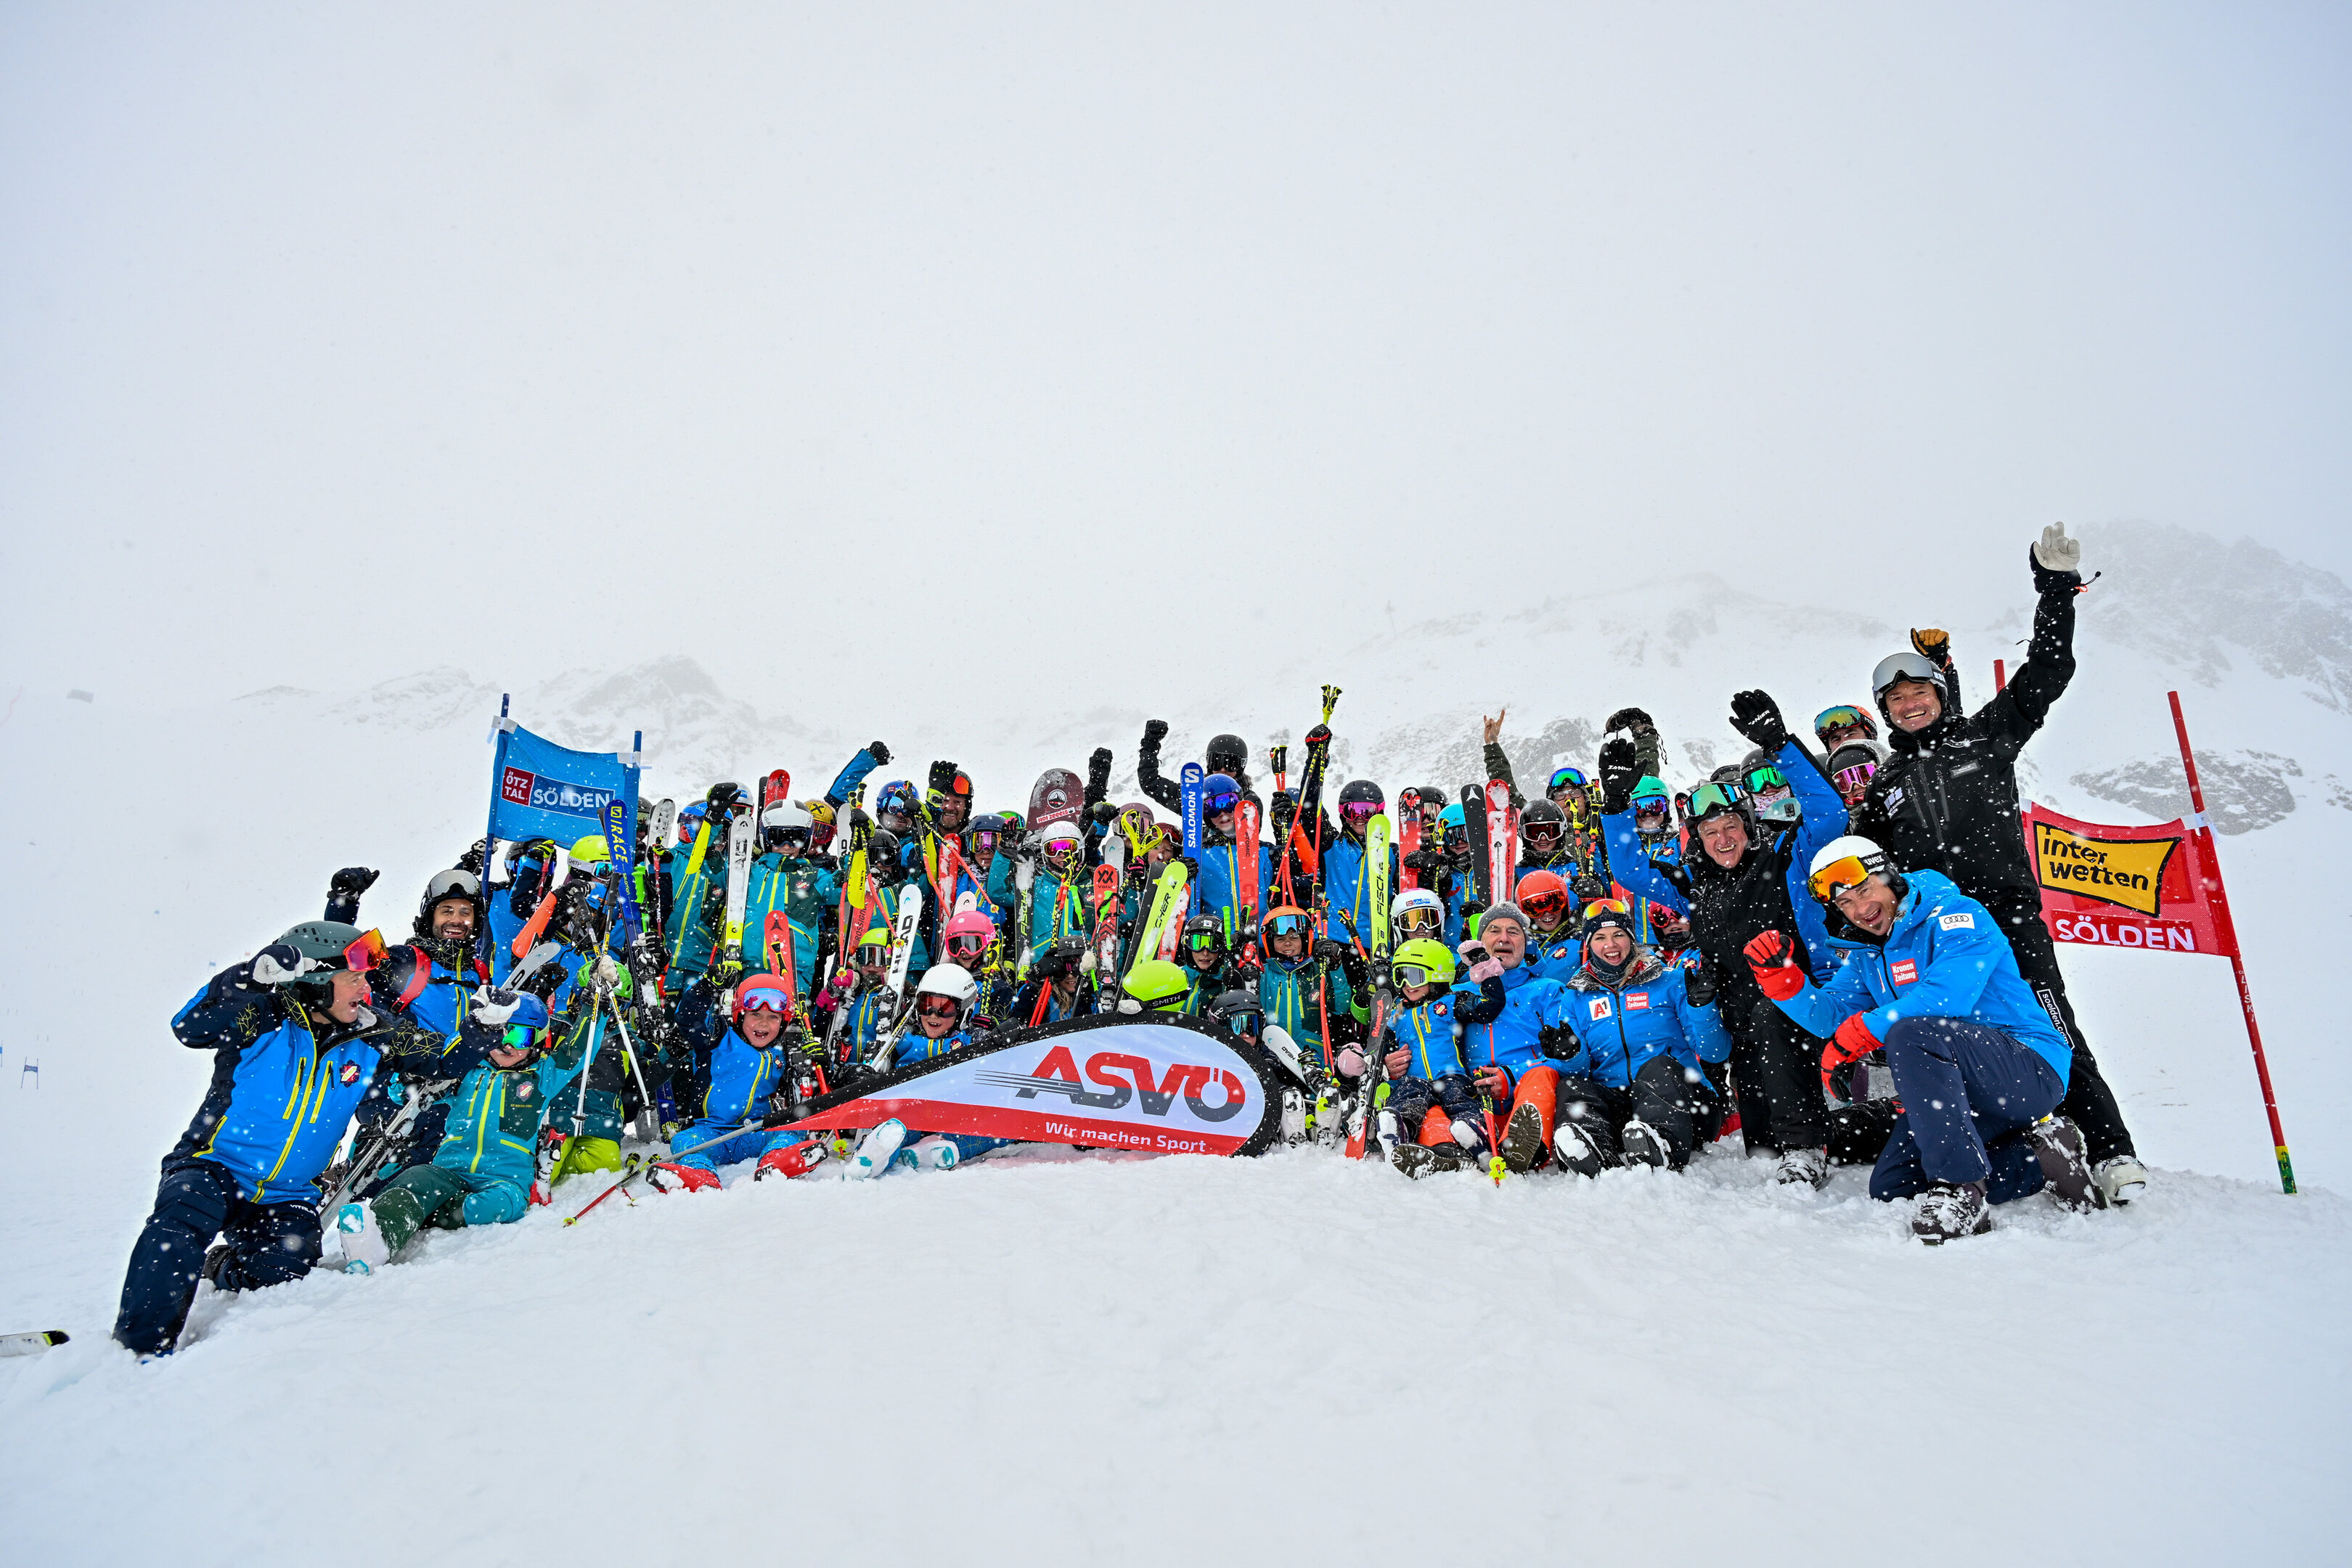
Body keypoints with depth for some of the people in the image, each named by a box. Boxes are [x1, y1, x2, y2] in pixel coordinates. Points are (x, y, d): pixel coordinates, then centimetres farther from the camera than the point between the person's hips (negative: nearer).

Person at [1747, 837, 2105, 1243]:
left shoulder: (1955, 914, -11)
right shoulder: (1866, 955, 13)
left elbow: (1945, 997, -27)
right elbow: (1828, 1014, 7)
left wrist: (1859, 1032, -21)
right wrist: (1780, 975, -11)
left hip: (2034, 1072, -9)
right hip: (1965, 1095, 9)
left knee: (1908, 1034, -33)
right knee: (1888, 1188, 2)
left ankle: (1958, 1187, -29)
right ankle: (2035, 1161, 7)